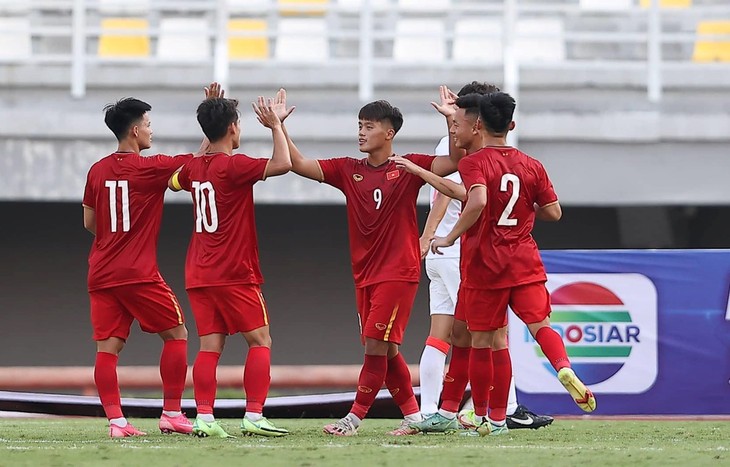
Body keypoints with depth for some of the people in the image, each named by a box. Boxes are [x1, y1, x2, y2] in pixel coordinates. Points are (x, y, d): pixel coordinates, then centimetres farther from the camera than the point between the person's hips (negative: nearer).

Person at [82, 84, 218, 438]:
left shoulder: (98, 170, 7)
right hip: (139, 273, -5)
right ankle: (171, 413, 6)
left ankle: (115, 420, -5)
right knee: (176, 334, 8)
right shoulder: (150, 168, -9)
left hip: (101, 274, 5)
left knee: (108, 346, 1)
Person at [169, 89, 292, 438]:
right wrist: (275, 126, -6)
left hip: (199, 275, 7)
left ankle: (204, 417, -6)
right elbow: (282, 164, -22)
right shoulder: (234, 165, -13)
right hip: (234, 275, -7)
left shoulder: (194, 167, 9)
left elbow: (175, 182, 34)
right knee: (260, 340, 0)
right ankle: (253, 416, -9)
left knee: (210, 346, 4)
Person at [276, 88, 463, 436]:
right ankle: (413, 415, 17)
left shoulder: (409, 167, -4)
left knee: (377, 345, -11)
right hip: (364, 274, 6)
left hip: (399, 272, -6)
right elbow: (298, 164, 3)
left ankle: (354, 418, -7)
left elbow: (455, 162, -13)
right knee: (385, 351, 7)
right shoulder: (348, 170, 7)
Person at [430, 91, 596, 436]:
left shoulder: (473, 163, -8)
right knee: (540, 324, -4)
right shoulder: (531, 166, 6)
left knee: (481, 340, 6)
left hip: (484, 264, -3)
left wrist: (450, 237, -16)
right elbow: (553, 213, 8)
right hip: (525, 263, 3)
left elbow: (477, 202, -26)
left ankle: (483, 418, 11)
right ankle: (564, 368, -36)